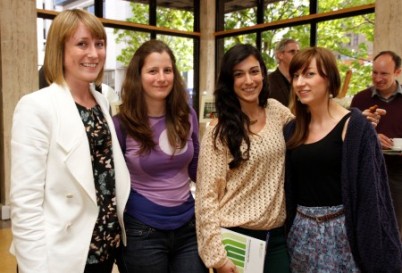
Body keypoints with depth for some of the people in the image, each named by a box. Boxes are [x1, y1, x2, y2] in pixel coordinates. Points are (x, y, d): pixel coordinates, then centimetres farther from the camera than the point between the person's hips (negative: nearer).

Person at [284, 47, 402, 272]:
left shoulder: (355, 126, -10)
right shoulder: (292, 130, 5)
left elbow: (370, 192, -12)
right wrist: (288, 229, 9)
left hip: (342, 231, -4)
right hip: (301, 232, 5)